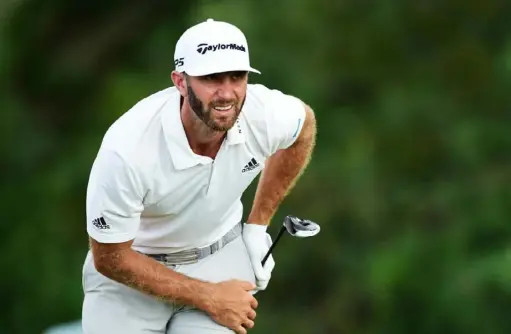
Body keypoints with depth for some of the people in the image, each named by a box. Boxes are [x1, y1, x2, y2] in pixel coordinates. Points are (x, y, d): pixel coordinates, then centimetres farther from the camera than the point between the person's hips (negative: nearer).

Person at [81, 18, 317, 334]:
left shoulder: (265, 112, -22)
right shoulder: (127, 150, -32)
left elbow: (304, 124, 6)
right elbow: (110, 258, -20)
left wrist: (258, 225, 5)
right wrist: (209, 297, -18)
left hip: (219, 257, 2)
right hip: (131, 264, -2)